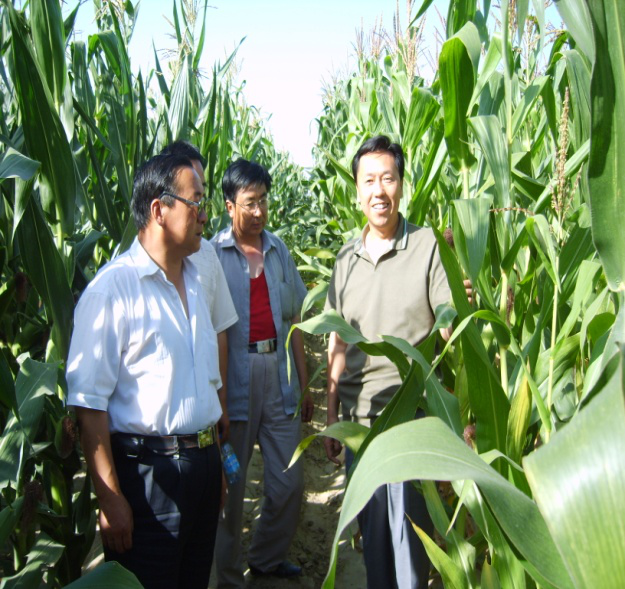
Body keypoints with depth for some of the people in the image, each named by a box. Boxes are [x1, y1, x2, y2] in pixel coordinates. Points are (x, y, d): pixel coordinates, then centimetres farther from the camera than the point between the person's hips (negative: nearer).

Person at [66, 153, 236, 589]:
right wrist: (110, 499, -17)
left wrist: (216, 455, 16)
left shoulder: (195, 281, 11)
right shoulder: (113, 288, -14)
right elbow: (89, 401, -17)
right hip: (146, 473, -7)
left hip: (203, 466, 7)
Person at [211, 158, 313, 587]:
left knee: (289, 480, 11)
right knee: (231, 484, 8)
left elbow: (293, 321, 12)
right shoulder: (213, 253, -5)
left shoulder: (279, 250, 10)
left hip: (279, 374, 5)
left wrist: (304, 382, 11)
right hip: (235, 378, -4)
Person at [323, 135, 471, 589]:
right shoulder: (346, 259, 9)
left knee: (409, 531, 3)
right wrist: (332, 417, 14)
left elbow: (454, 331, -9)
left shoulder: (429, 248, -7)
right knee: (371, 532, 17)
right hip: (358, 417, 5)